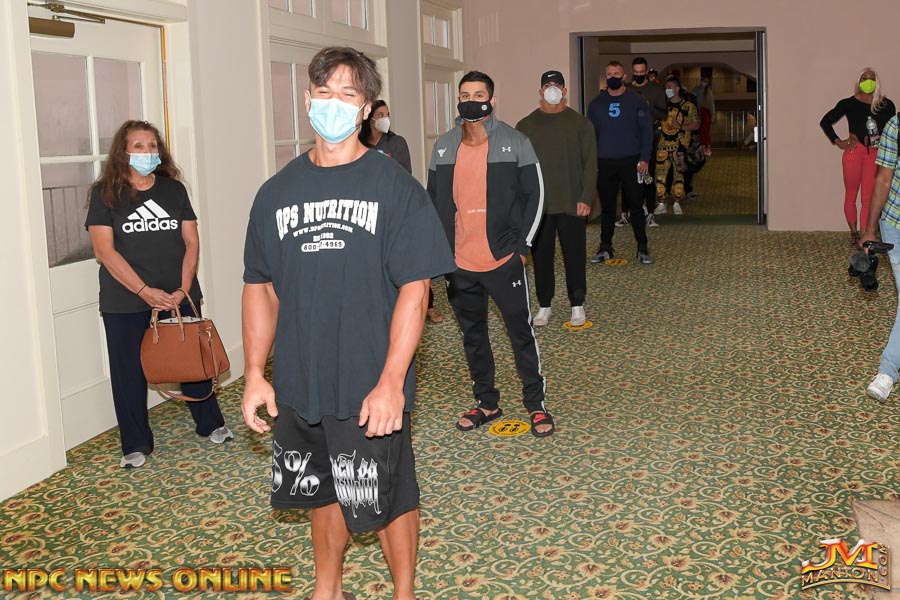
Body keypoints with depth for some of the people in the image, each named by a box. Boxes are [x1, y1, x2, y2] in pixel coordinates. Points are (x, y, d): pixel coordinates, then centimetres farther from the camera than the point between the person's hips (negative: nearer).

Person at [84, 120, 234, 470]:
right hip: (125, 303, -2)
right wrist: (145, 291, -16)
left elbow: (191, 242, 4)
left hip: (178, 296, 2)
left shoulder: (174, 189, 6)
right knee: (129, 372, 5)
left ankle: (210, 424, 28)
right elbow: (104, 251, -10)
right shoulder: (105, 194, -3)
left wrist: (183, 288, -9)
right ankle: (136, 445, 19)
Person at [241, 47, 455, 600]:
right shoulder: (278, 191, 5)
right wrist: (255, 374, 3)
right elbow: (261, 287, 9)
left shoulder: (394, 187, -8)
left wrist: (391, 382, -18)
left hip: (371, 389, -4)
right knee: (323, 493, 20)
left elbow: (414, 288, -12)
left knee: (388, 501, 9)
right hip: (298, 386, 4)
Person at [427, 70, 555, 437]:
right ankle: (486, 403, 27)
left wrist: (521, 246, -7)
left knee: (521, 332, 3)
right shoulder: (444, 146, 7)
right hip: (459, 264, 4)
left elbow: (534, 195, -2)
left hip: (504, 260, -4)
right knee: (472, 335, 13)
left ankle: (535, 404, 17)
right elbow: (435, 201, 12)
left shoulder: (515, 142, -4)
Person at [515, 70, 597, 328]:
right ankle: (544, 306, 19)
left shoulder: (581, 124, 3)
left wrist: (586, 198, -8)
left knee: (575, 256, 5)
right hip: (537, 205, 1)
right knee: (541, 256, 7)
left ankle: (577, 306, 18)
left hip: (572, 204, -1)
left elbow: (590, 164, 0)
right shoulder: (526, 125, 6)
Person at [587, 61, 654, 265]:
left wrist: (644, 159, -9)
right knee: (606, 206, 6)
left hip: (631, 162, -2)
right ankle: (605, 247, 14)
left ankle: (642, 248, 7)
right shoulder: (596, 104, 8)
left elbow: (646, 132, 1)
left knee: (636, 205, 1)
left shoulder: (637, 102, 2)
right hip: (604, 163, 2)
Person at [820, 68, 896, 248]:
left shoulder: (886, 105, 6)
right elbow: (825, 122, 7)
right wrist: (838, 142, 2)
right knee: (851, 195, 6)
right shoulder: (848, 103, 2)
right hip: (854, 152, -1)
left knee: (868, 198, -1)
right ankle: (854, 233, 20)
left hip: (875, 154, 1)